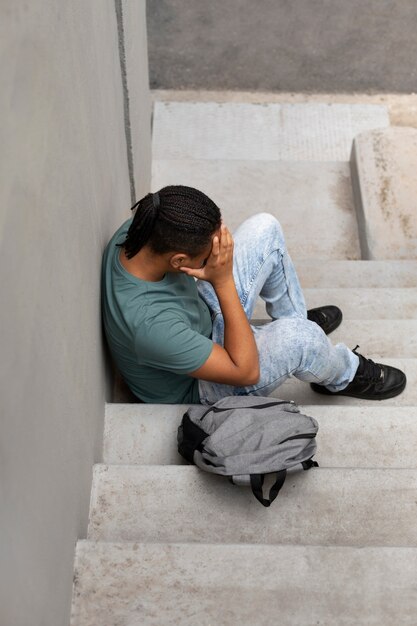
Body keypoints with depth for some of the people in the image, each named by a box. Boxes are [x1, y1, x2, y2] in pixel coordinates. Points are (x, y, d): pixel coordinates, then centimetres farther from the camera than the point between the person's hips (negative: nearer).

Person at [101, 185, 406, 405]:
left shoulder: (138, 228, -22)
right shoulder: (151, 325, -44)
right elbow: (246, 371, -31)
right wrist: (224, 281, -36)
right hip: (197, 389, -7)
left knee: (265, 228, -3)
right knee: (296, 335, -33)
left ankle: (298, 318, 23)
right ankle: (346, 375, 6)